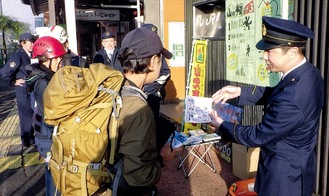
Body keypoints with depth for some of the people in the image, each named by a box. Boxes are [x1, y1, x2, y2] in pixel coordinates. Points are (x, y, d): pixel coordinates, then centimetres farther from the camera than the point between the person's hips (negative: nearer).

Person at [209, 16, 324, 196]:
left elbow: (257, 136, -24)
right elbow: (274, 94, 8)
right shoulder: (308, 72, -8)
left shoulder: (292, 99, -36)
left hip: (285, 173, -8)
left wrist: (221, 125, -11)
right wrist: (240, 92, -3)